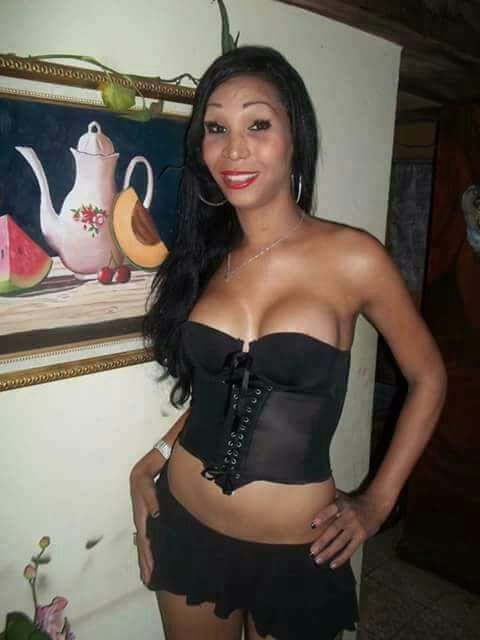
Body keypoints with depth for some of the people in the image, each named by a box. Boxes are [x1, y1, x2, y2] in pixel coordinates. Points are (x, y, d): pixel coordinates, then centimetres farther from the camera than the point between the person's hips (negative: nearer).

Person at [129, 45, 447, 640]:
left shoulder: (352, 257, -14)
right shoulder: (205, 255, -1)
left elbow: (427, 376, -2)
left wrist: (377, 502, -3)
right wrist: (154, 459, -1)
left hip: (296, 551, -3)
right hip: (184, 525, 4)